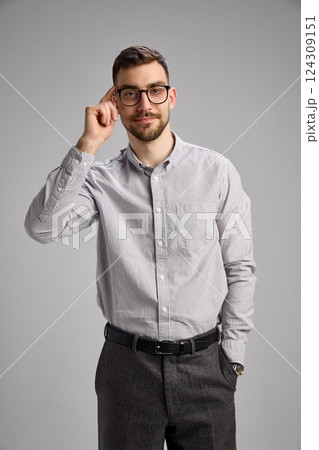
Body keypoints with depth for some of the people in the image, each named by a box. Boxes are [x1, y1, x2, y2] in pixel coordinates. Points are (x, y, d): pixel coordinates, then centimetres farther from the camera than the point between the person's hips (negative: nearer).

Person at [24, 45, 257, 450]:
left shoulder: (217, 171, -2)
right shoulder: (101, 179, -1)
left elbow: (240, 269, 1)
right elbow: (41, 227, -18)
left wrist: (232, 355, 0)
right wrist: (87, 144, -16)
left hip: (203, 363, 0)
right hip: (127, 361, 0)